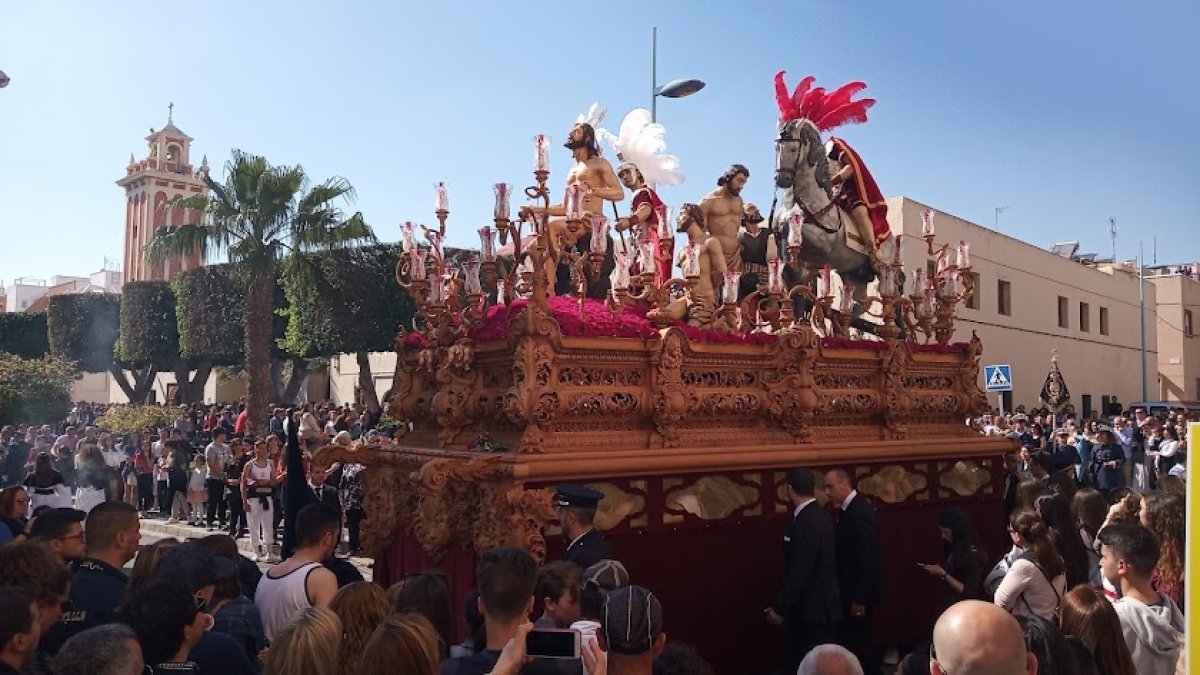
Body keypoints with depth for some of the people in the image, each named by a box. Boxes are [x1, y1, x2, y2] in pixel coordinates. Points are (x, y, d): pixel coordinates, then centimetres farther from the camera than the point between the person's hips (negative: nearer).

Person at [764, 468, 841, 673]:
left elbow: (799, 571, -24)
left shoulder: (806, 522, -23)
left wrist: (780, 608, -17)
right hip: (818, 604, 9)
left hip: (813, 608, -9)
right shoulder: (819, 515, 8)